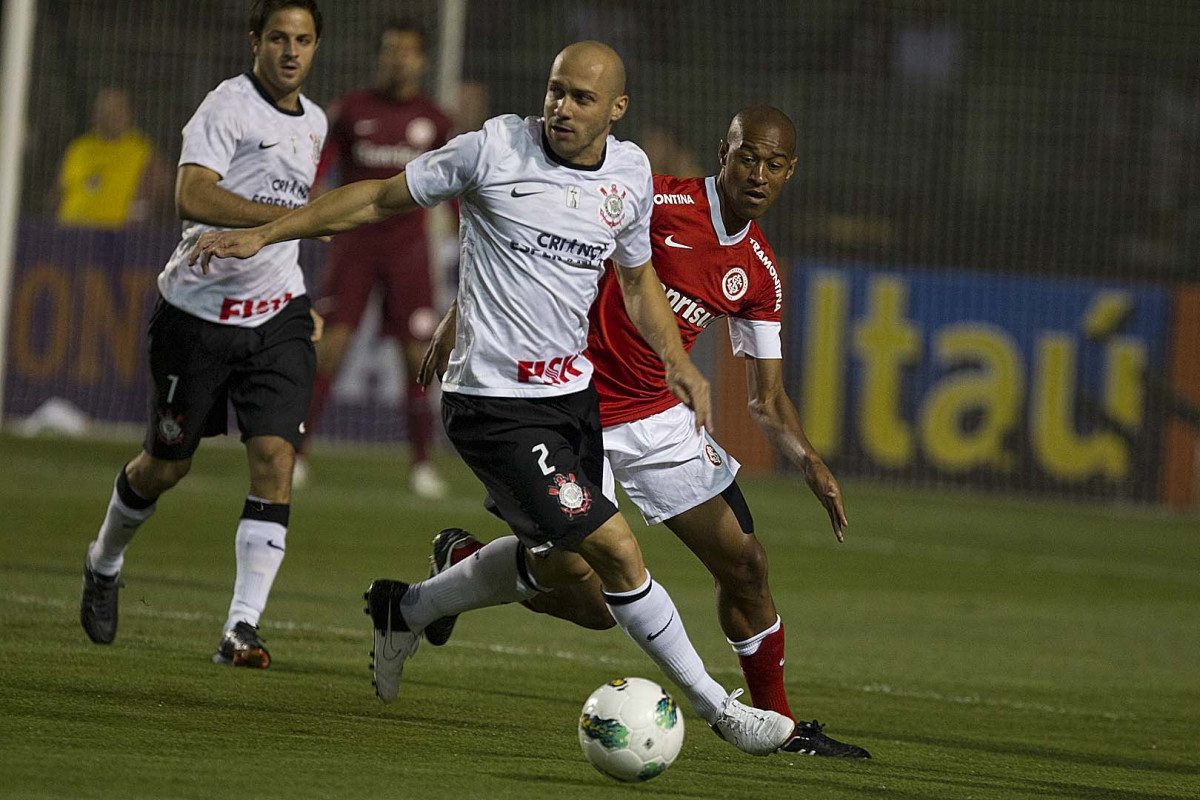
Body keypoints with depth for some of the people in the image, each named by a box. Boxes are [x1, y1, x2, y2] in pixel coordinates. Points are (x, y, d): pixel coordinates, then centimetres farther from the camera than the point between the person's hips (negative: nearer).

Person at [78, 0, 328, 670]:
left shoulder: (313, 123, 12)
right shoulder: (228, 106, -12)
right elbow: (192, 195, -27)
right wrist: (288, 215, -36)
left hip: (277, 315, 5)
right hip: (199, 309, -5)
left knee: (275, 457, -12)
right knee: (167, 463, 8)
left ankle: (242, 630, -14)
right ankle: (106, 561, 39)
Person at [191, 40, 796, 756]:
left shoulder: (631, 173, 3)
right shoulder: (495, 149, -13)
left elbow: (638, 277, 20)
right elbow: (380, 199, -2)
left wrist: (679, 362, 4)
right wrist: (263, 235, -4)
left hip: (573, 390, 7)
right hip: (497, 406, -7)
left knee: (564, 562, 18)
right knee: (617, 550, -12)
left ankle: (407, 610, 39)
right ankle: (716, 705, 1)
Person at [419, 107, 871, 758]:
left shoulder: (759, 275, 3)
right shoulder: (656, 202, -16)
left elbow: (766, 399, 8)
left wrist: (808, 461, -11)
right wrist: (460, 314, -14)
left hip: (661, 419, 6)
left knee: (745, 564, 3)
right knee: (595, 603, -10)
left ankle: (777, 724, 19)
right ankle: (461, 561, 16)